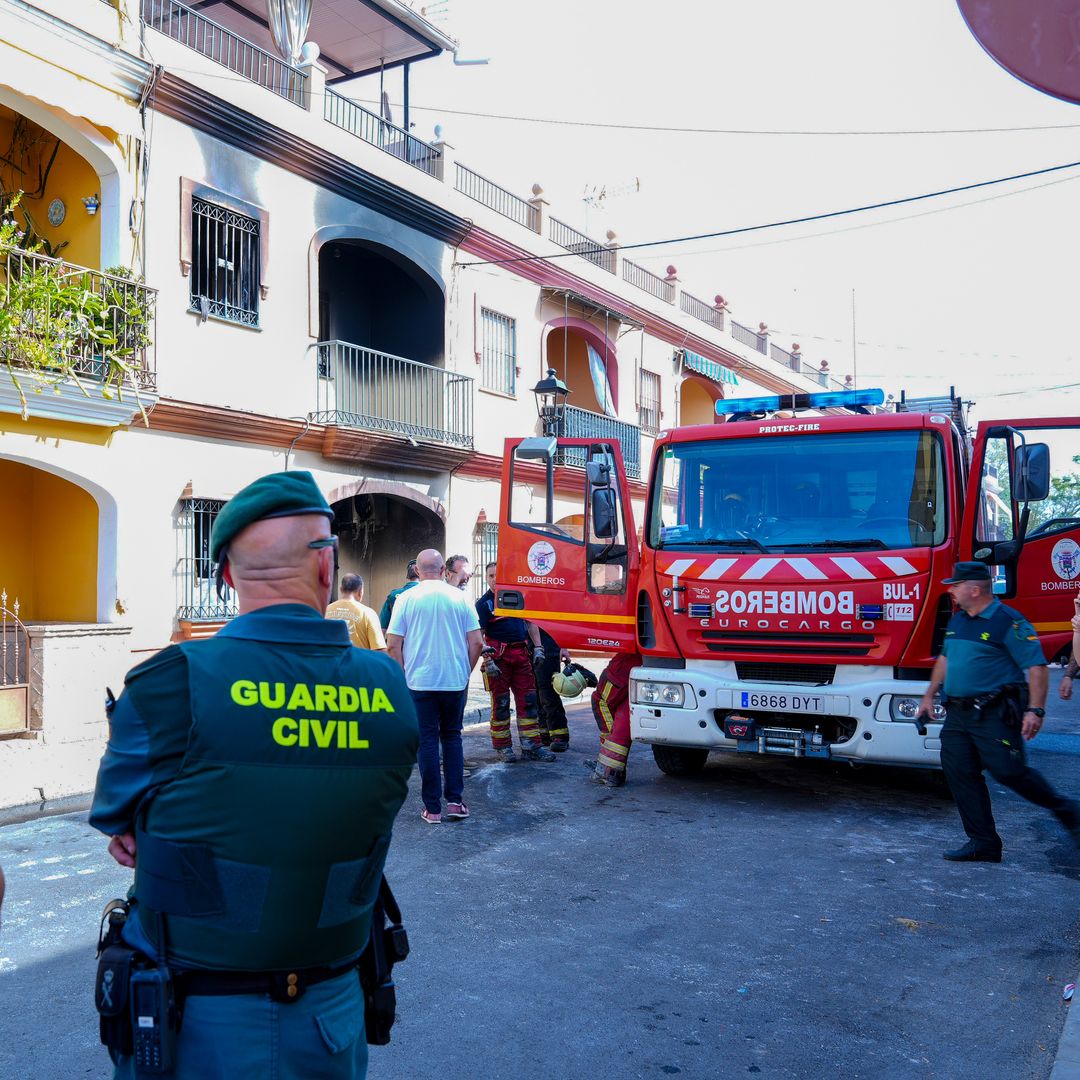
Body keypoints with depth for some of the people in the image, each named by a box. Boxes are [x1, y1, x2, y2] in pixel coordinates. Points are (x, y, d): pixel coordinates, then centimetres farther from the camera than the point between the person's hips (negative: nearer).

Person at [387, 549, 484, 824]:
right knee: (452, 737, 16)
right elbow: (476, 643, 0)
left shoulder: (407, 599, -3)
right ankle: (455, 801, 12)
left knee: (427, 741, 5)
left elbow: (393, 645, -5)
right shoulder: (460, 598, 0)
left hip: (420, 681, -1)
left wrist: (404, 677, 6)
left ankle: (432, 808, 9)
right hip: (455, 682, 2)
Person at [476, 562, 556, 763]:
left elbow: (530, 623, 17)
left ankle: (531, 746, 8)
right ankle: (502, 747, 12)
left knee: (527, 700, 4)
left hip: (521, 654, 4)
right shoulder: (484, 603, -2)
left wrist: (537, 647, 7)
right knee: (500, 703, 2)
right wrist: (487, 661, -16)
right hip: (498, 656, -4)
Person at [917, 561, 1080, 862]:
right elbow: (945, 659, 27)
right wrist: (929, 695, 25)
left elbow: (1036, 666, -14)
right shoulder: (957, 620, 14)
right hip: (958, 714, 8)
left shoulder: (1008, 622, -11)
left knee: (1008, 771, -9)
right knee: (959, 773, 2)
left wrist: (1035, 710, -21)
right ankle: (983, 843, 9)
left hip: (995, 713, -8)